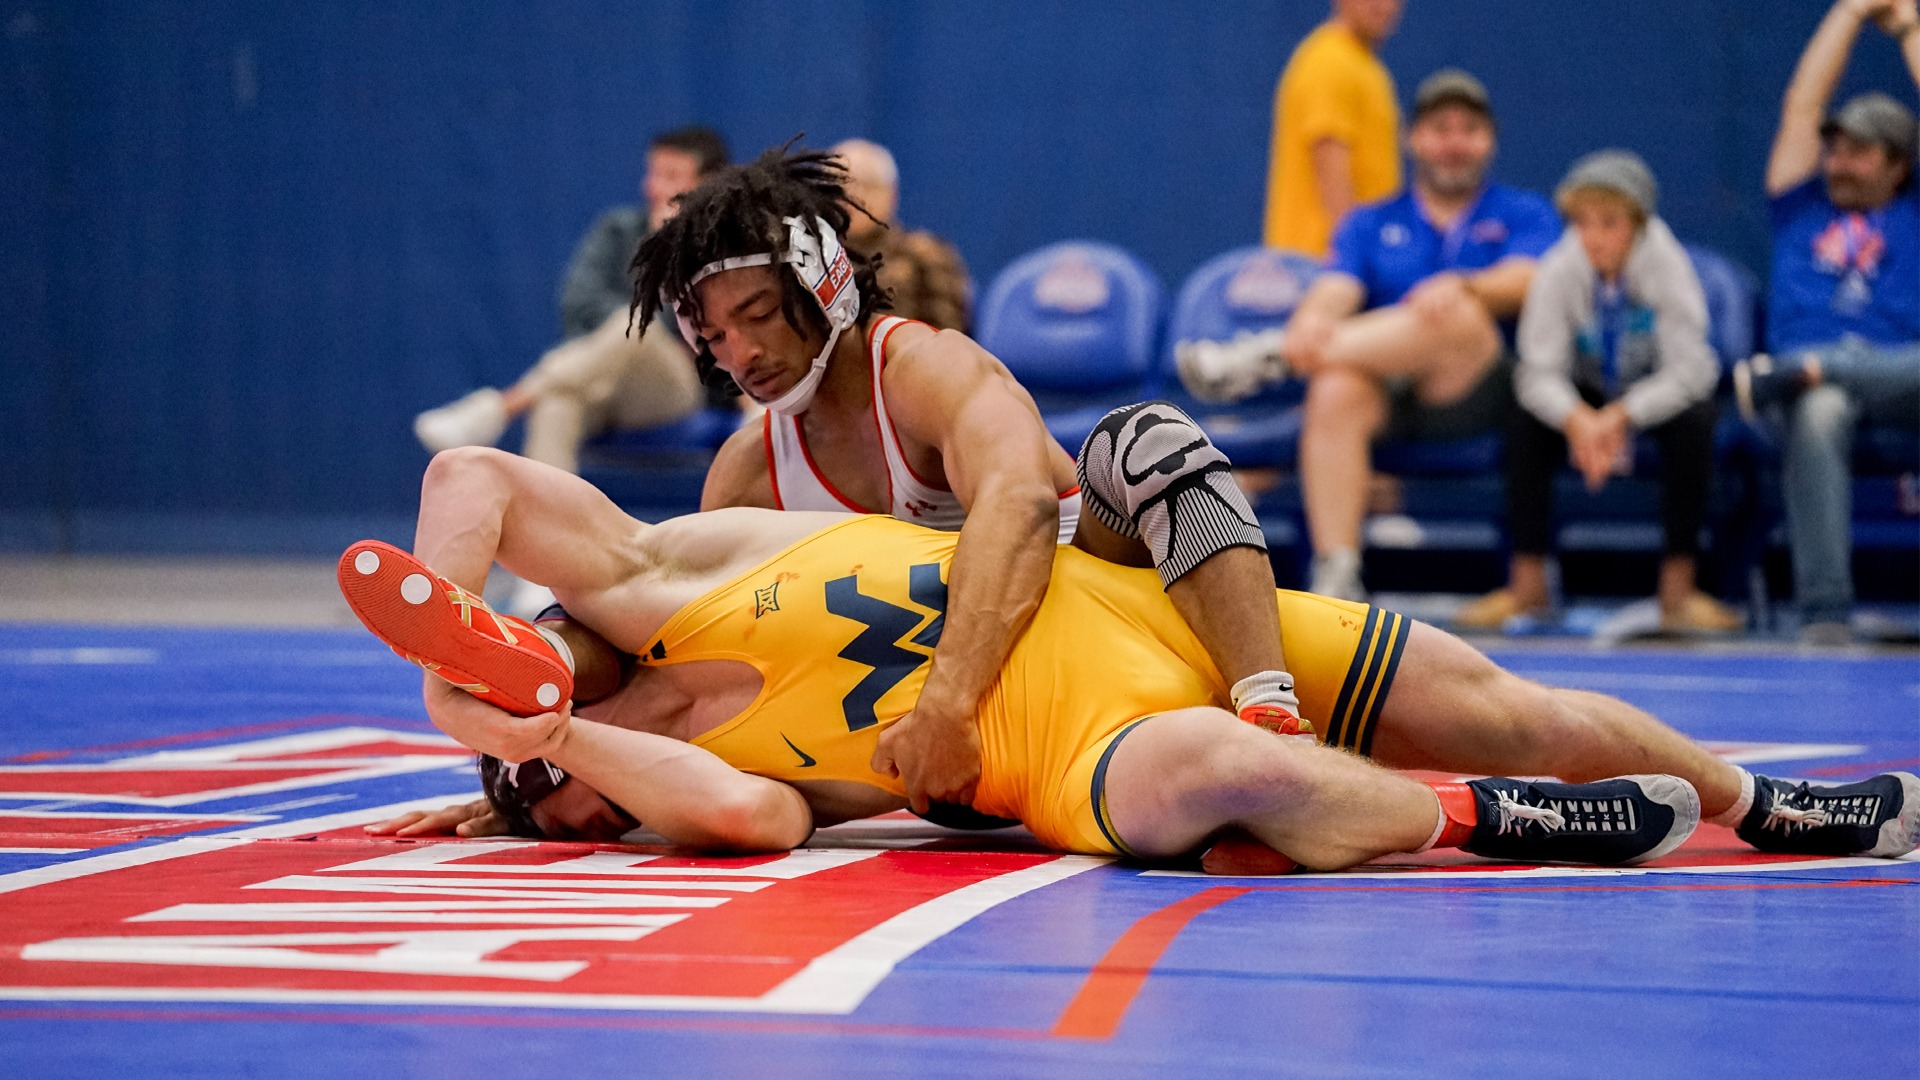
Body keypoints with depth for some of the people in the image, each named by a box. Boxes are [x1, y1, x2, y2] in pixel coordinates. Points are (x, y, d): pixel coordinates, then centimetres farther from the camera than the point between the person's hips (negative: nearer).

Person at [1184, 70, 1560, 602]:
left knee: (1456, 314, -35)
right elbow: (1336, 289, 3)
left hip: (1470, 394, -2)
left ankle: (1270, 355, -32)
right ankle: (1336, 577, -42)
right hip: (1385, 397, 2)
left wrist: (1462, 285, -26)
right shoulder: (1370, 224, 23)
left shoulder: (1524, 215, 17)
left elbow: (1524, 282, -4)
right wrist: (1313, 318, -22)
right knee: (1335, 392, -35)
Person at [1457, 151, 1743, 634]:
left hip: (1659, 392, -1)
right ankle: (1528, 584, -16)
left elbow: (1690, 369, -28)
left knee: (1694, 422, -33)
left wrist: (1621, 416, -40)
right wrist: (1578, 418, -44)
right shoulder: (1559, 272, -22)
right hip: (1589, 391, 1)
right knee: (1528, 419, -27)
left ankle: (1678, 587, -22)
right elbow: (1540, 372, -23)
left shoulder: (1666, 265, -26)